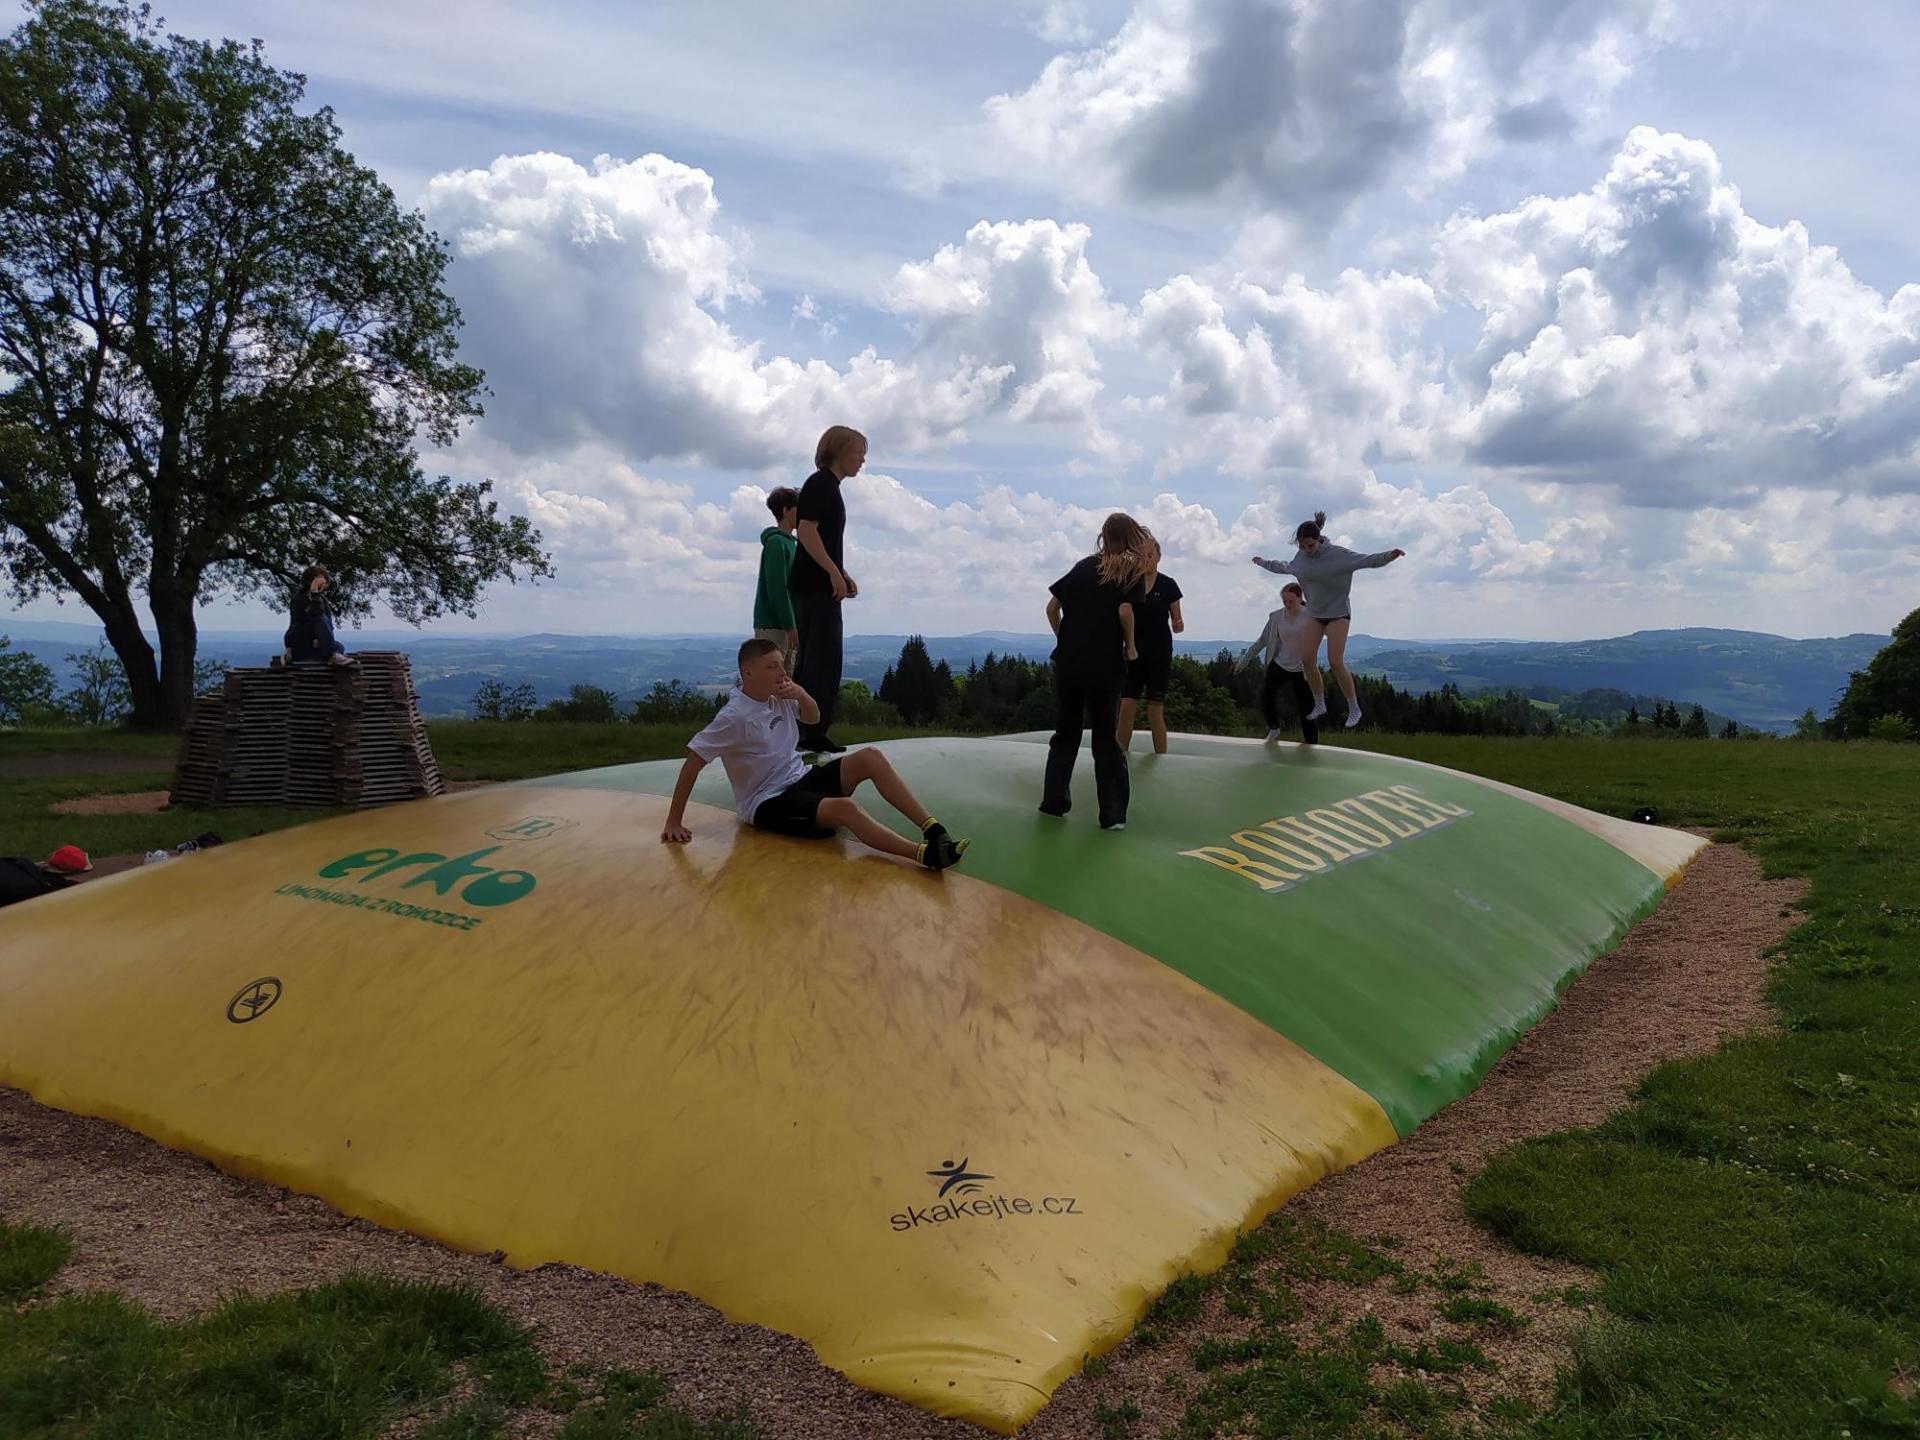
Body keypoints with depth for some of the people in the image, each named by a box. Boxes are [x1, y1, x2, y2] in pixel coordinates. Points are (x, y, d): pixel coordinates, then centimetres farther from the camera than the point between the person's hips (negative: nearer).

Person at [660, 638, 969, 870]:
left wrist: (801, 694, -6)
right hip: (767, 802, -8)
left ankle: (931, 828, -20)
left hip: (801, 778, 8)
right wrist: (674, 822, -17)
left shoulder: (779, 697, 2)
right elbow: (692, 762, -18)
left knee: (871, 758, -13)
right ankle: (925, 854, -45)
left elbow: (813, 718, 19)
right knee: (845, 808, -33)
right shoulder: (734, 717, -19)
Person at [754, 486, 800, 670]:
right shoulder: (775, 542, -11)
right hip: (772, 627, -9)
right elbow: (776, 589, -17)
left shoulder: (790, 543, 17)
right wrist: (790, 627, -18)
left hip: (785, 625, 9)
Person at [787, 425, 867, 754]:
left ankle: (803, 731, 15)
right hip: (816, 587, -10)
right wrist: (834, 573, -21)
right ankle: (814, 733, -5)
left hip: (813, 586, 10)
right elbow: (806, 531, -21)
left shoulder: (828, 486, 19)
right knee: (824, 661, -8)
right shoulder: (820, 484, -10)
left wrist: (844, 576, 18)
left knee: (811, 660, 11)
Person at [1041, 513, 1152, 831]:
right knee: (1107, 737, 5)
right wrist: (1130, 648, -2)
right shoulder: (1132, 569, 1)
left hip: (1068, 660, 3)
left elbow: (1052, 606, 7)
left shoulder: (1084, 565, 12)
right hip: (1104, 665, -3)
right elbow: (1124, 611, -16)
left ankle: (1054, 799, 20)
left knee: (1065, 731, 17)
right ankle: (1112, 813, 4)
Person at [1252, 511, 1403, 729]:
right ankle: (1320, 704, 15)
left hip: (1338, 613, -6)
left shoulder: (1338, 554, -17)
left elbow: (1368, 560, -22)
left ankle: (1354, 709, 2)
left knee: (1335, 663, -12)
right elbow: (1285, 567, 22)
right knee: (1307, 658, -2)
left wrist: (1390, 556, -39)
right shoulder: (1301, 557, 0)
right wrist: (1264, 563, 35)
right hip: (1314, 614, 6)